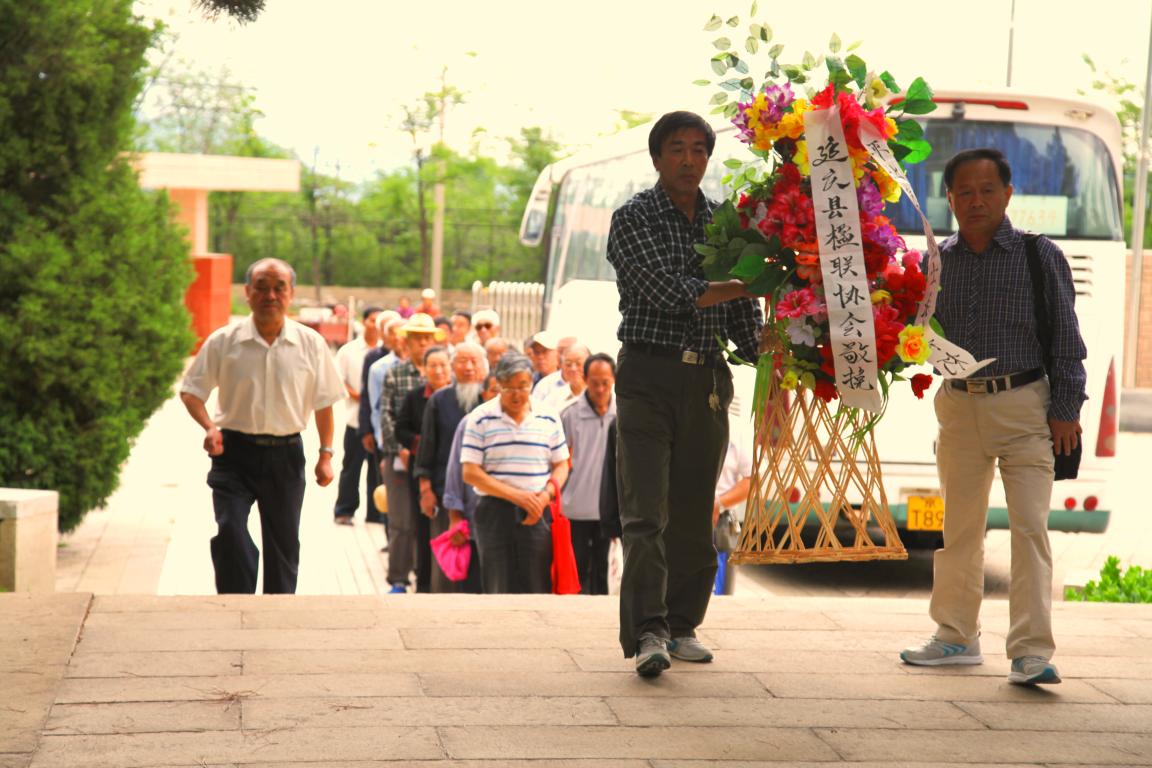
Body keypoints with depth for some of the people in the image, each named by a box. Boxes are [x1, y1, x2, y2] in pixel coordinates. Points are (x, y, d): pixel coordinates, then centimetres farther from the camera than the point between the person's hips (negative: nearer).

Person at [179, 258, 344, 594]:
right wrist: (209, 427, -14)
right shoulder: (223, 342, -2)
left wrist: (326, 455, 9)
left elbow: (323, 402, 10)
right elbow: (191, 390, 4)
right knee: (230, 532, -18)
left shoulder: (311, 344, 2)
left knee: (283, 544, 9)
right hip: (234, 452, -1)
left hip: (286, 454, 2)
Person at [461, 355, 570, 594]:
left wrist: (546, 495, -8)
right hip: (494, 512, -2)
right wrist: (516, 495, -12)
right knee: (498, 590, -2)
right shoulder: (480, 419, 0)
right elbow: (470, 473, -4)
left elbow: (561, 465, 13)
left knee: (538, 589, -3)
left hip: (537, 514, 2)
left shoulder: (549, 418, 9)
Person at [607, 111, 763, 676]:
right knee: (646, 511, -12)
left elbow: (742, 315, 17)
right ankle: (647, 634, -17)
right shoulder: (633, 218, -2)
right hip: (649, 376, -5)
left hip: (709, 380, 5)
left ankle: (682, 625, 19)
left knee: (694, 513, 8)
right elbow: (672, 292, -15)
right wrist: (752, 282, -12)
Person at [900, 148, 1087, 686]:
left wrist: (1066, 410, -5)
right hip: (959, 405, 3)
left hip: (1024, 405, -3)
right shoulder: (936, 262, 7)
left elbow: (1066, 336, 0)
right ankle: (956, 637, 26)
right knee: (959, 528, 12)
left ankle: (1032, 651, -7)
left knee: (1029, 526, -9)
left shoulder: (1040, 256, -1)